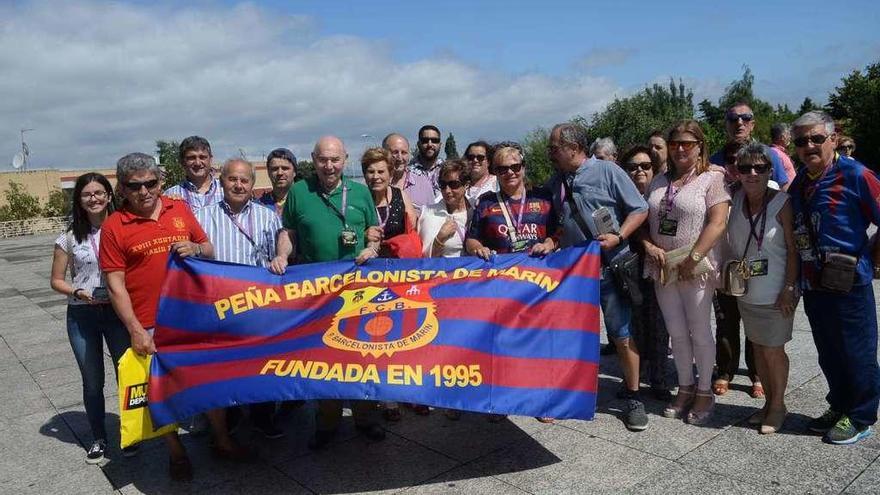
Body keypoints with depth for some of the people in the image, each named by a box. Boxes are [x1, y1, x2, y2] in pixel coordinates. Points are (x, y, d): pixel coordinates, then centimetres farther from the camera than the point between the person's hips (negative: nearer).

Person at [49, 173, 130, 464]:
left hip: (118, 311, -1)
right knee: (92, 382, 12)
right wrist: (78, 292, -12)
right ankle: (98, 439, 31)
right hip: (82, 316, 1)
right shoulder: (70, 237, 0)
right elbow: (56, 280, 6)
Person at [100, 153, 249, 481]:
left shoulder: (179, 209, 5)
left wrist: (194, 248, -10)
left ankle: (222, 441, 31)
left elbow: (209, 250, 13)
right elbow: (115, 284, -7)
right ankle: (176, 453, 28)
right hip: (151, 325, -3)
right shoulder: (114, 227, -6)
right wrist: (136, 330, -13)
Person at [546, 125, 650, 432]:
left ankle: (632, 396, 13)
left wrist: (618, 237, -16)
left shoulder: (607, 171, -4)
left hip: (609, 264, -5)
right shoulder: (554, 184, 11)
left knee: (622, 332, -1)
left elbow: (639, 209, -4)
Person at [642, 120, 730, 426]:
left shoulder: (712, 178, -3)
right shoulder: (659, 182, 13)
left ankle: (704, 392, 19)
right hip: (663, 270, 5)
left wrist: (692, 260, -18)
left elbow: (717, 223, -13)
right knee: (677, 333, 11)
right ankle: (685, 388, 25)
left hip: (696, 271, -5)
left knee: (699, 332, 3)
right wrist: (650, 247, -5)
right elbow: (641, 220, 13)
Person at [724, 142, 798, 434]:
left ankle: (778, 406, 23)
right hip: (746, 291, 5)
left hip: (775, 294, -5)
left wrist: (789, 289, -15)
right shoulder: (736, 200, 0)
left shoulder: (781, 203, -14)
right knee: (757, 347, 15)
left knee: (773, 351, 4)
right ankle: (768, 402, 30)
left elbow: (793, 249, -13)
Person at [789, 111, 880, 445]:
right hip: (812, 284, 7)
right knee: (829, 355, 18)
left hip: (849, 283, -7)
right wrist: (794, 280, 13)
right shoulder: (799, 183, 9)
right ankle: (839, 407, 35)